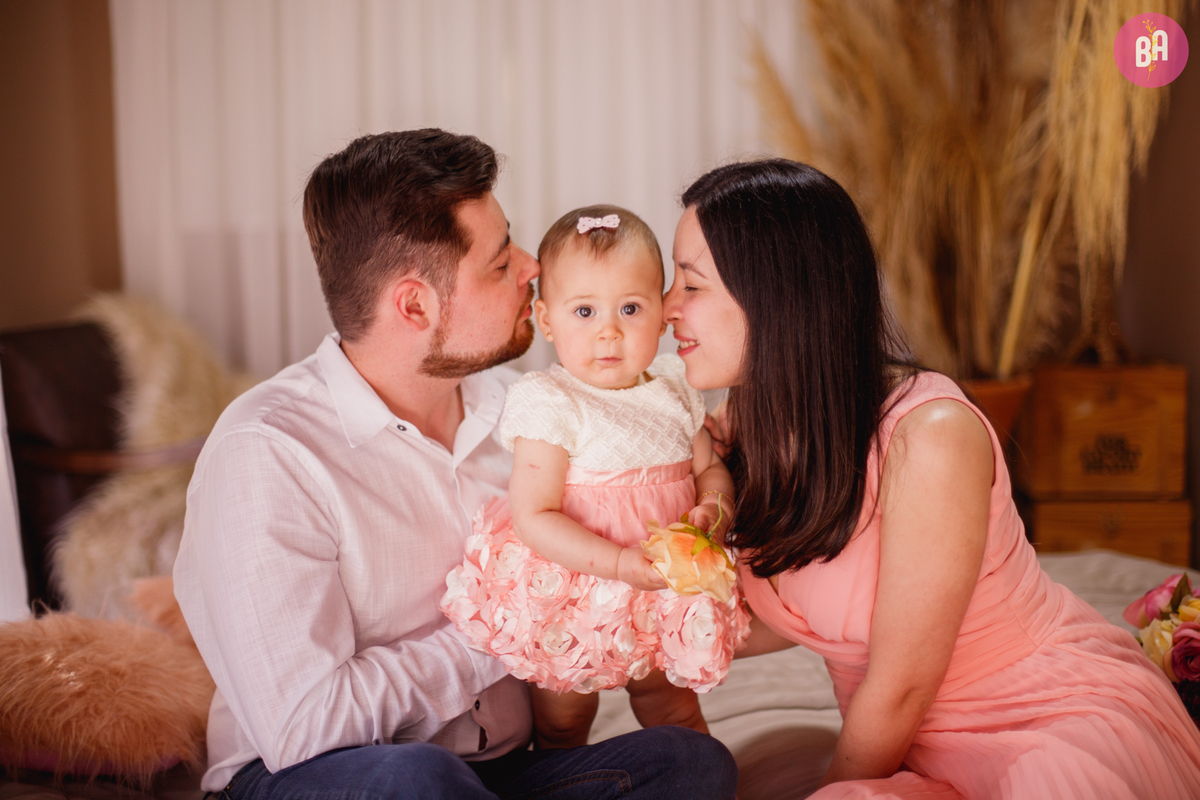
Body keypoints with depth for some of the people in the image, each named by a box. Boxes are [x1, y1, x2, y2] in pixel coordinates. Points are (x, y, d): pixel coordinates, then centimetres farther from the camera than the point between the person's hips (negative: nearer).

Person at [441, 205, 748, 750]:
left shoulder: (674, 394, 1)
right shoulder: (548, 404, -17)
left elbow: (710, 468, 13)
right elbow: (534, 518, -21)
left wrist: (712, 509, -10)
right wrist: (621, 563, -29)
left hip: (664, 600, 5)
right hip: (573, 601, -4)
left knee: (674, 710, 22)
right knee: (562, 726, 13)